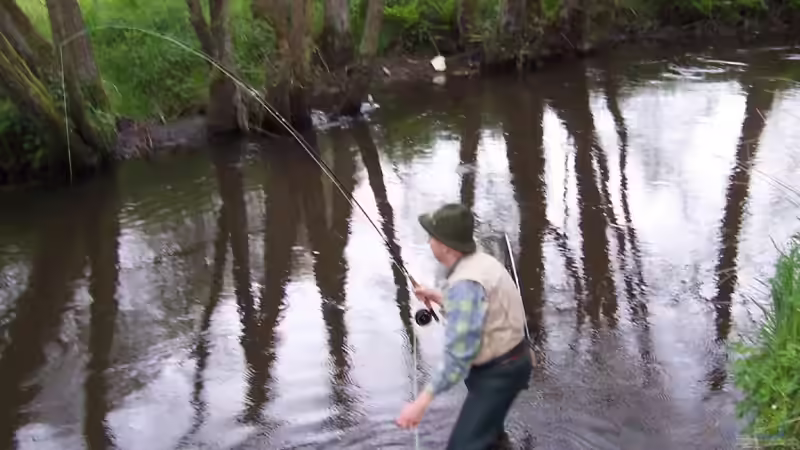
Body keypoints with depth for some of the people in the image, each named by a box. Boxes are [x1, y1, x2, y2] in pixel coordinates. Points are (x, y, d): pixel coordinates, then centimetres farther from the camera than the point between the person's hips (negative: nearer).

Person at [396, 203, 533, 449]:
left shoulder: (465, 282, -29)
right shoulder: (480, 262, 1)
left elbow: (459, 353, -34)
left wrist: (423, 400, -35)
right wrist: (438, 298, 18)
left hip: (499, 371, -10)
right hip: (508, 362, 10)